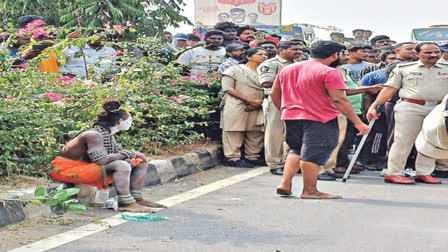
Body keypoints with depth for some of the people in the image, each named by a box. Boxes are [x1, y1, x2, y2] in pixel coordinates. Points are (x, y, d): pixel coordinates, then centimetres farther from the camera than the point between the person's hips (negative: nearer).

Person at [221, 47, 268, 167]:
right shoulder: (235, 70, 1)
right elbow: (228, 88, -8)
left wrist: (259, 103, -8)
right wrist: (250, 100, -13)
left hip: (256, 108, 5)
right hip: (237, 107, -5)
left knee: (256, 134, 6)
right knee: (235, 133, -5)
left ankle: (252, 157, 17)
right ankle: (233, 158, 0)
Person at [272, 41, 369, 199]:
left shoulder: (287, 70, 12)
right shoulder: (329, 73, -11)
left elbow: (274, 94, 16)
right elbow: (339, 100, -16)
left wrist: (286, 111, 29)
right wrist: (358, 122, -13)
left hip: (291, 117, 7)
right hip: (320, 120, -7)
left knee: (297, 150, 19)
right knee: (314, 154, -1)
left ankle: (284, 184, 10)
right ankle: (309, 191, 1)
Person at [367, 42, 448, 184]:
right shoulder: (404, 68, 6)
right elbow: (390, 88, 4)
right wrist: (374, 105, -4)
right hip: (410, 108, -3)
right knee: (403, 141, -4)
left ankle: (423, 173, 17)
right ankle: (393, 173, 2)